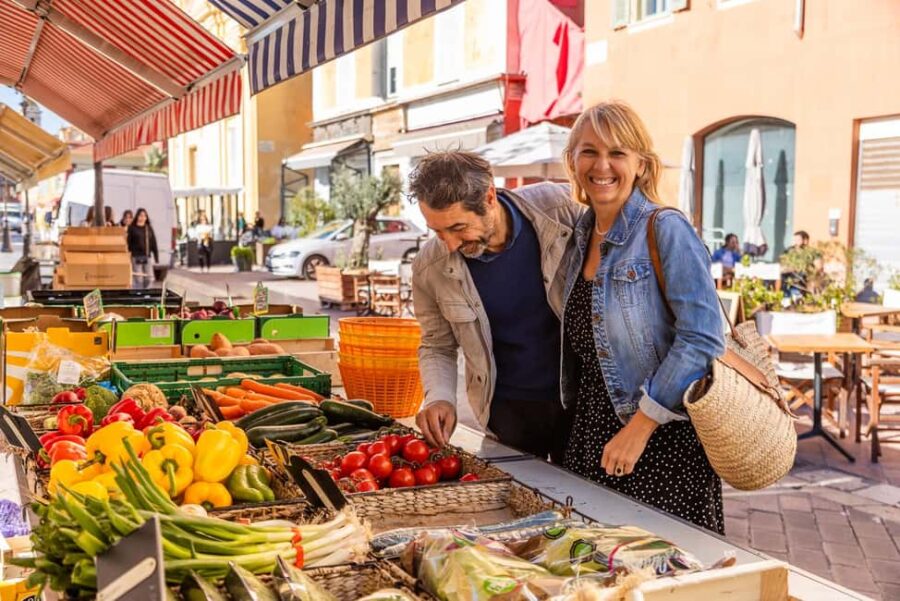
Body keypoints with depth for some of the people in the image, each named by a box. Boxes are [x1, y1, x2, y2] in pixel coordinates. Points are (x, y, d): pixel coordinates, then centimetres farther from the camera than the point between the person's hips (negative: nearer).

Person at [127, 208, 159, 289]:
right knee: (138, 279, -5)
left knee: (149, 278, 2)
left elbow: (153, 243, 13)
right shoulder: (132, 228, 0)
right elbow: (128, 243, -4)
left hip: (147, 257, 4)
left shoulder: (149, 228, 13)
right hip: (136, 257, -4)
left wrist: (156, 256, 9)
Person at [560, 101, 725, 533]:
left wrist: (640, 426, -19)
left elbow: (701, 339, -19)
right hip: (592, 434, 6)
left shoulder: (666, 230, -12)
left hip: (664, 438, -6)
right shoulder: (583, 236, 9)